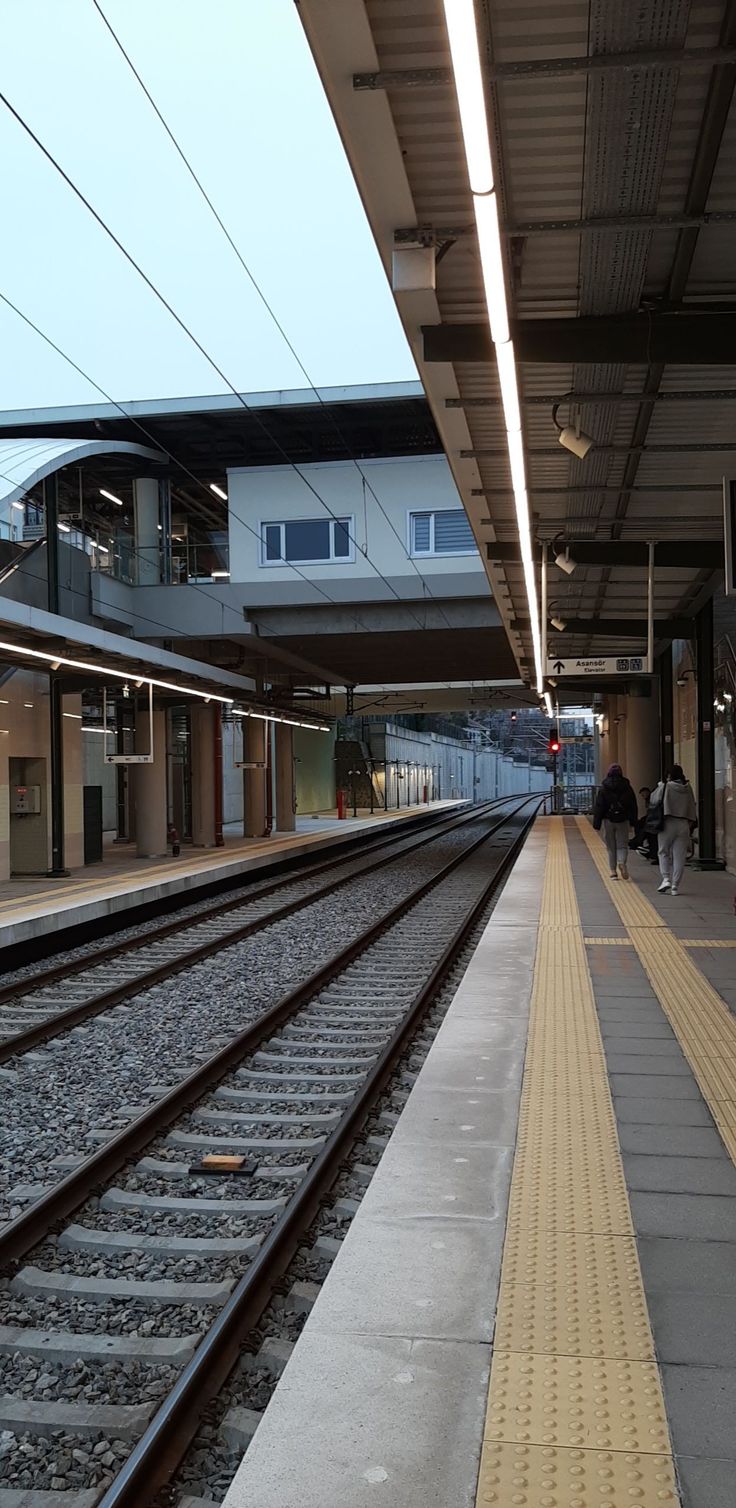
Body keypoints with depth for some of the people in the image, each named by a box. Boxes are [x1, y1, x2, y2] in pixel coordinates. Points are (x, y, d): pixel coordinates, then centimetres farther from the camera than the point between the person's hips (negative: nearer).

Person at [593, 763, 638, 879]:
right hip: (623, 821, 1)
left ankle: (613, 871, 6)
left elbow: (599, 807, -4)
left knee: (611, 847, 8)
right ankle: (622, 862, -23)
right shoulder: (627, 787, 1)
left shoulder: (604, 788, -4)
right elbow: (633, 806, 5)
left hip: (608, 821, 0)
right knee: (622, 845, 5)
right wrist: (633, 822, 12)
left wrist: (597, 825, -1)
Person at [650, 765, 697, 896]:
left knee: (664, 852, 12)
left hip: (668, 823, -3)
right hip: (683, 824, 3)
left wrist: (661, 784, 9)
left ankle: (666, 878, -3)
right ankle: (675, 886, 5)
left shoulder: (666, 786, -8)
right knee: (679, 856, 5)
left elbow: (654, 800, -1)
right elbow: (692, 807, 10)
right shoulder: (688, 788, 5)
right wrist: (692, 825, 18)